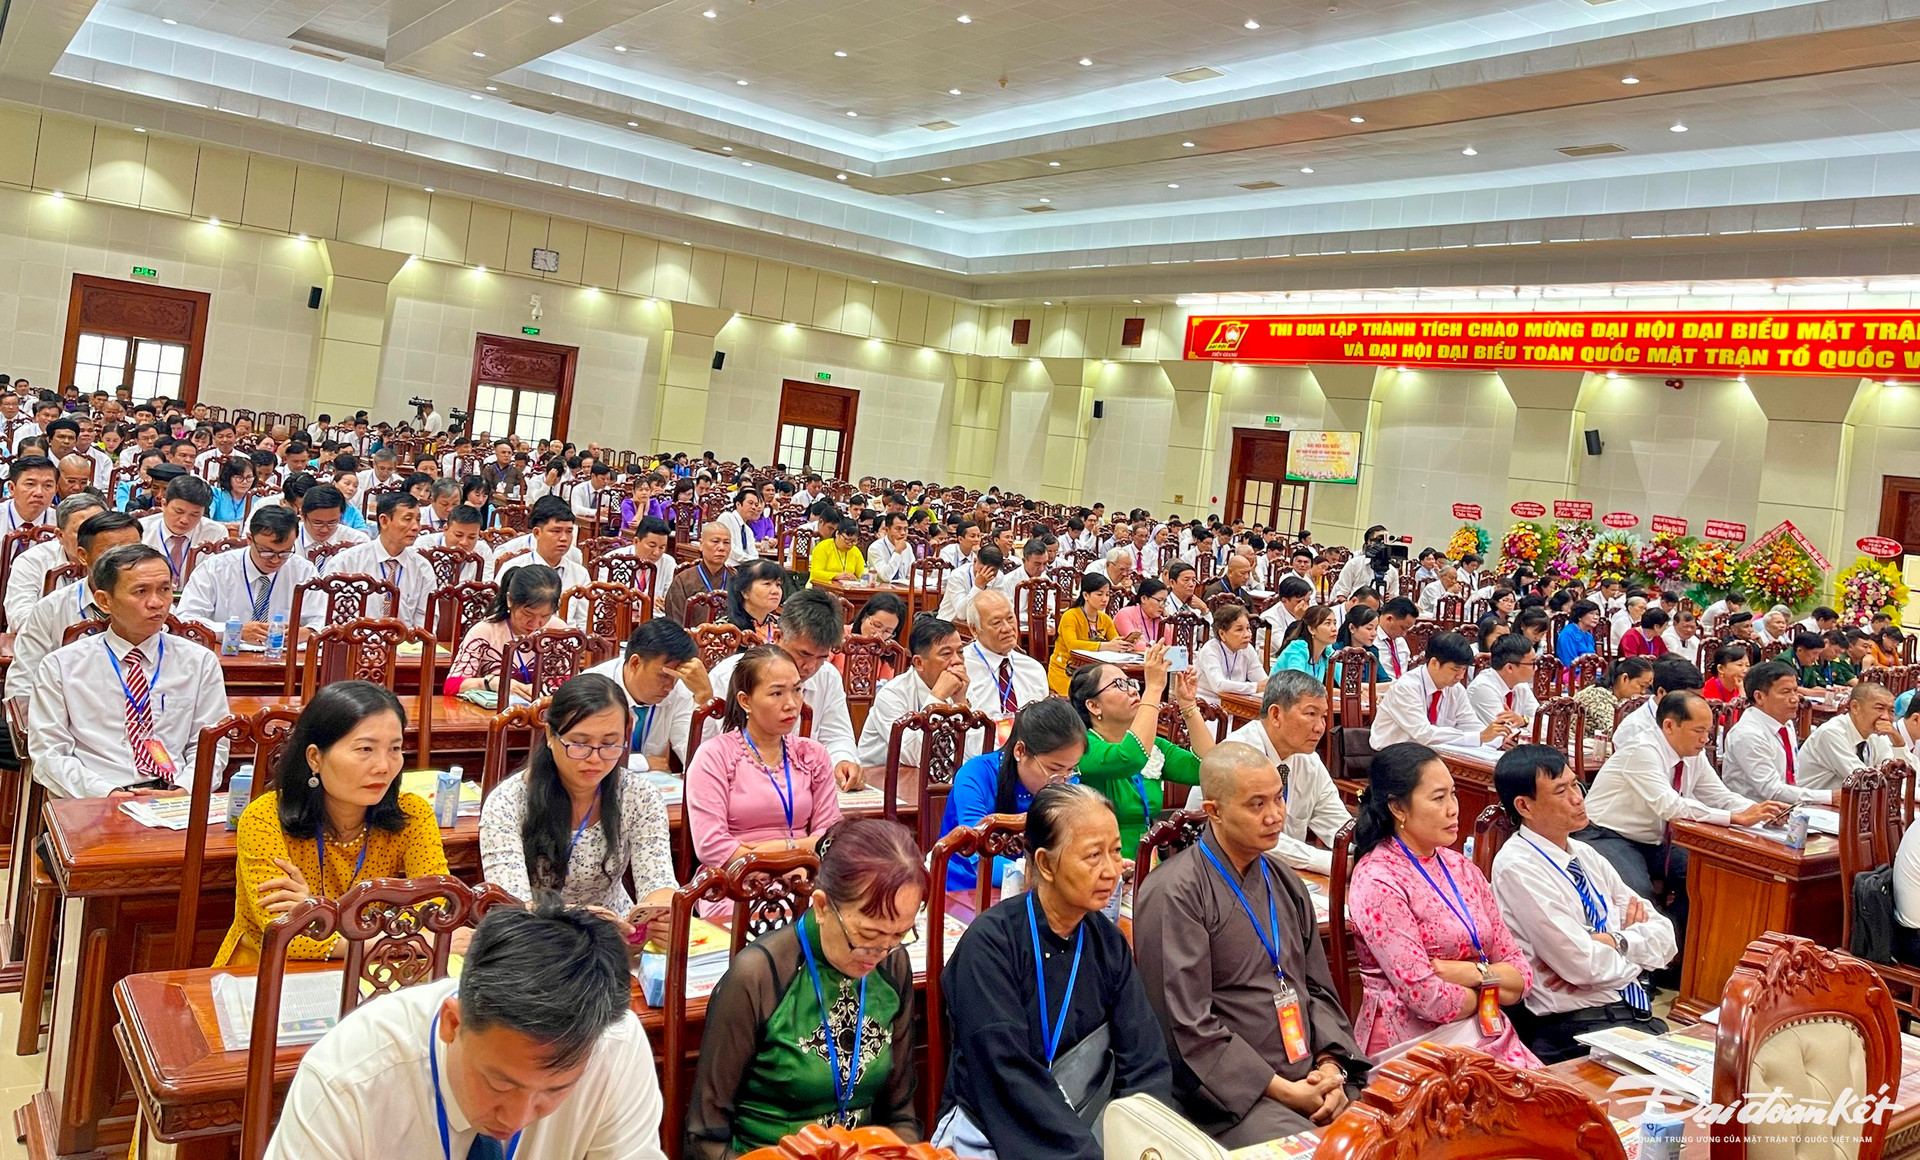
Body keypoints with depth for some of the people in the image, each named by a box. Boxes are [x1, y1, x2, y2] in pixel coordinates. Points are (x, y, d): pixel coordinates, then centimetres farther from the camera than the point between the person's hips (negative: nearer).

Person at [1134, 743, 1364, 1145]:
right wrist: (1284, 1091, -13)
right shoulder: (1173, 893, -10)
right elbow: (1188, 1026, -14)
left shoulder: (1285, 883, 15)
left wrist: (1331, 1065, 0)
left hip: (1312, 1078, 7)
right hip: (1233, 1094, -7)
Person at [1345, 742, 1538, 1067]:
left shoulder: (1461, 868, 11)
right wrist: (1495, 990, 1)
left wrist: (1472, 973, -11)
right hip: (1415, 1043, -6)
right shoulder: (1378, 882, -12)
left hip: (1486, 1035, 7)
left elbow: (1522, 972, 9)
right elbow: (1428, 999, -17)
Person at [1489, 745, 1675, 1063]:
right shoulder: (1518, 867, -12)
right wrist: (1637, 949, 1)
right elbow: (1583, 965, -17)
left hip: (1637, 1013, 8)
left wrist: (1615, 941, -10)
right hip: (1577, 1028, -8)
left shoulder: (1586, 855, 13)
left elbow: (1665, 937, 9)